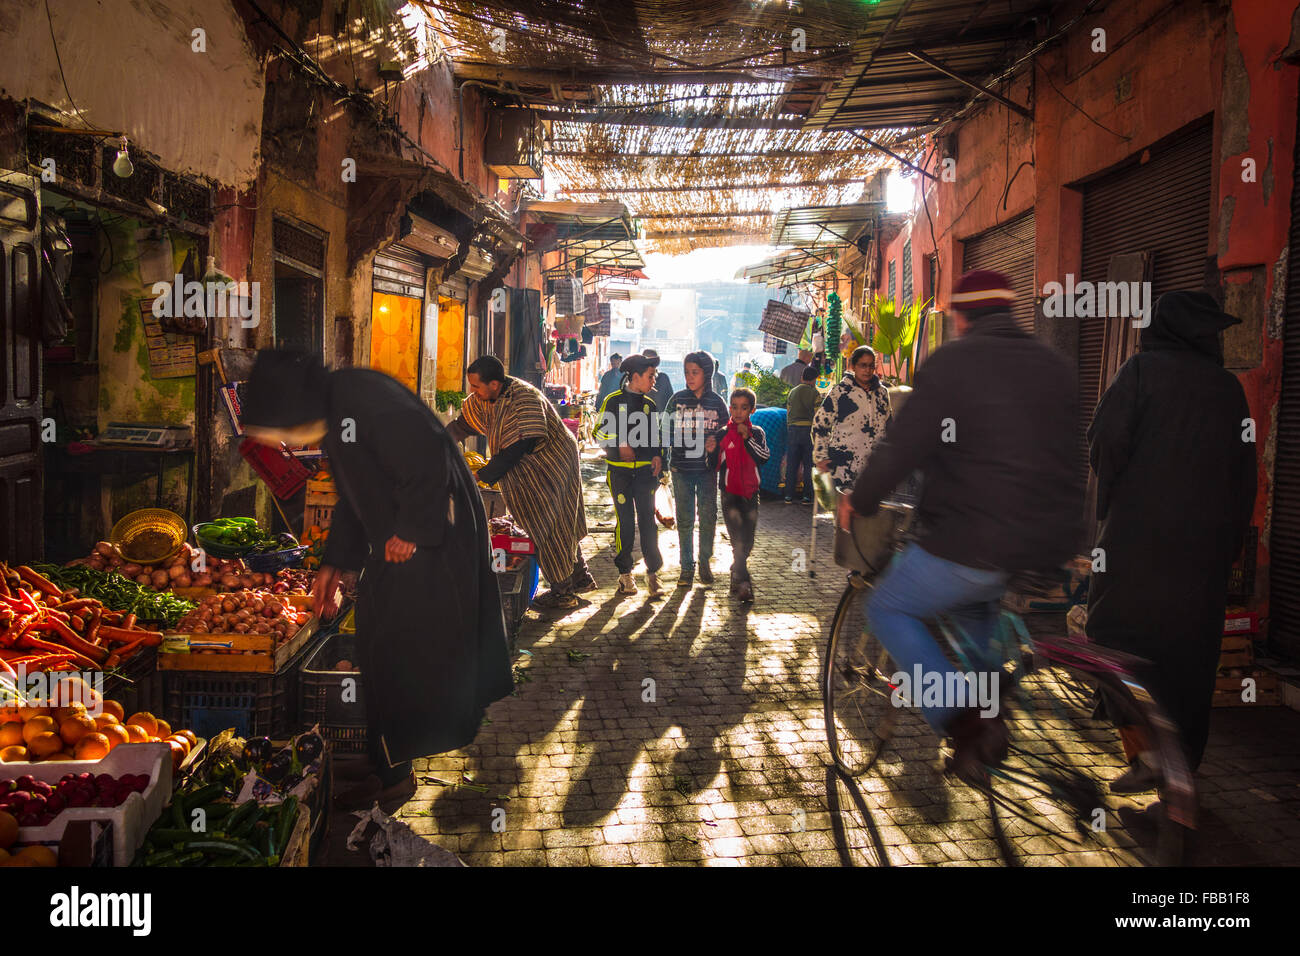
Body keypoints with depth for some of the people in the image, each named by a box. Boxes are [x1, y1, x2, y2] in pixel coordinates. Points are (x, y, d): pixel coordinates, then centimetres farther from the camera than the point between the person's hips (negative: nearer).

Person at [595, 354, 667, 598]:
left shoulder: (650, 404, 13)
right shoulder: (614, 401, 0)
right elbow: (599, 431, 1)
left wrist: (658, 456, 5)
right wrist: (620, 443, -14)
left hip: (645, 469, 3)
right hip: (619, 470, -3)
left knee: (648, 520, -2)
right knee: (625, 521, -2)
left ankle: (652, 573, 3)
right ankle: (625, 573, 9)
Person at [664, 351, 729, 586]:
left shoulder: (717, 402, 1)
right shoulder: (678, 399, 1)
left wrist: (716, 442, -13)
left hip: (707, 468, 0)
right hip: (681, 469, 0)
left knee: (708, 517, 4)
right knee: (685, 520, 5)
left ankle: (705, 562, 22)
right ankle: (687, 567, 14)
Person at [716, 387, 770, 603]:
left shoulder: (757, 433, 5)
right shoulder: (722, 434, 3)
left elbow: (764, 457, -10)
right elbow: (715, 464, 11)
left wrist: (748, 438, -16)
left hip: (751, 492, 2)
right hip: (730, 492, -2)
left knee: (748, 540, 8)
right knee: (738, 539, -13)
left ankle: (737, 573, 28)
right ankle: (743, 581, -14)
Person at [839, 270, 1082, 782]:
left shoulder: (952, 362, -8)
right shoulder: (1055, 365, 12)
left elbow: (902, 446, -11)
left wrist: (858, 500, 4)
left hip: (976, 538, -7)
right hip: (1051, 543, 8)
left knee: (887, 609, 12)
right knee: (969, 600, 35)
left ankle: (963, 723, -1)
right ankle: (990, 706, 36)